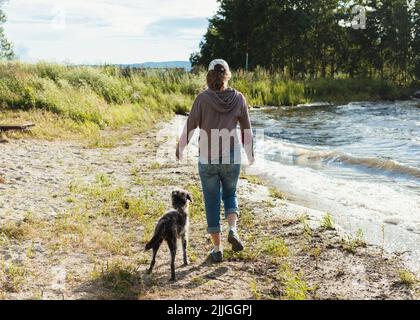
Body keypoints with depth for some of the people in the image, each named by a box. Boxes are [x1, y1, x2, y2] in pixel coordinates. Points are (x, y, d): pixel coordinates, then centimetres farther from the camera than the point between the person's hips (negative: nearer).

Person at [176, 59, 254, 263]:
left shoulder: (203, 98, -9)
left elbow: (190, 126, -6)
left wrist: (180, 148, 11)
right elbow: (246, 129, 2)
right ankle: (233, 230, -1)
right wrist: (250, 154, 17)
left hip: (208, 160, -1)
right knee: (230, 195, 24)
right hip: (232, 158, 1)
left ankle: (217, 249, 14)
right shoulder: (238, 98, -4)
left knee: (212, 203, 11)